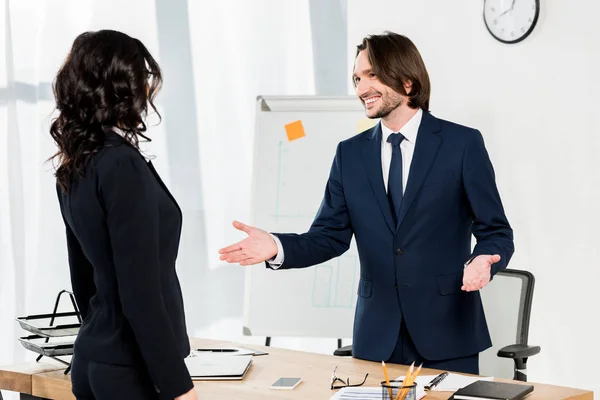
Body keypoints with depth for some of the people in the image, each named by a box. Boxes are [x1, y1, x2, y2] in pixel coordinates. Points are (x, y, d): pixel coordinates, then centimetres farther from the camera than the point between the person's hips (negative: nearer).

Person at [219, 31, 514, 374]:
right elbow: (330, 236, 5)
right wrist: (277, 246, -14)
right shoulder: (350, 154, 8)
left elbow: (496, 231, -3)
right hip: (377, 335, 3)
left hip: (448, 331, -3)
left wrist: (482, 261, -25)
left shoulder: (462, 143, -4)